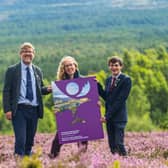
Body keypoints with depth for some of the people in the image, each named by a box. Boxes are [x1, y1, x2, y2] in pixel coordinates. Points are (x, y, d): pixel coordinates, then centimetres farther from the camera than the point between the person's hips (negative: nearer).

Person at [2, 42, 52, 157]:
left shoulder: (38, 71, 13)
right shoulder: (12, 70, 1)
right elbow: (6, 91, -2)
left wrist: (47, 89, -3)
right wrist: (7, 109, -11)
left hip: (34, 109, 4)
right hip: (19, 109, -4)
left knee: (30, 140, 9)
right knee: (21, 139, -12)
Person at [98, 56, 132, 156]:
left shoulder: (126, 80, -9)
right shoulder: (108, 80, 15)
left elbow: (120, 100, -14)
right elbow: (106, 97, 12)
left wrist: (107, 116, -15)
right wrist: (97, 85, 2)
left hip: (119, 117, -7)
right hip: (109, 117, 7)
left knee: (119, 144, -13)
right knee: (112, 144, 7)